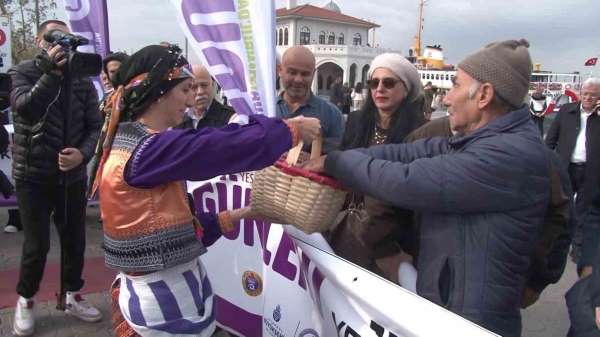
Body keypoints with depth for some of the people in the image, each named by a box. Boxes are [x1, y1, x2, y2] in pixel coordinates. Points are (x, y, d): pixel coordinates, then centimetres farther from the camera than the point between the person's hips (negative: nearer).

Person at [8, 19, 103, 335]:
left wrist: (83, 153, -19)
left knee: (75, 239, 11)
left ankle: (72, 296, 31)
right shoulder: (22, 72, -2)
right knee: (37, 244, 1)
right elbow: (24, 108, -22)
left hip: (73, 174, 3)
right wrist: (51, 72, -27)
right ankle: (25, 300, 27)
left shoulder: (83, 80, 4)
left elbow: (95, 126, -2)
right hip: (33, 174, -2)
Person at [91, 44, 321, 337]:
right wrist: (292, 130, -14)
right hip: (163, 301, -9)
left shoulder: (130, 142, 9)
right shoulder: (149, 150, -22)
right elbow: (223, 148, -27)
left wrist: (235, 216, 7)